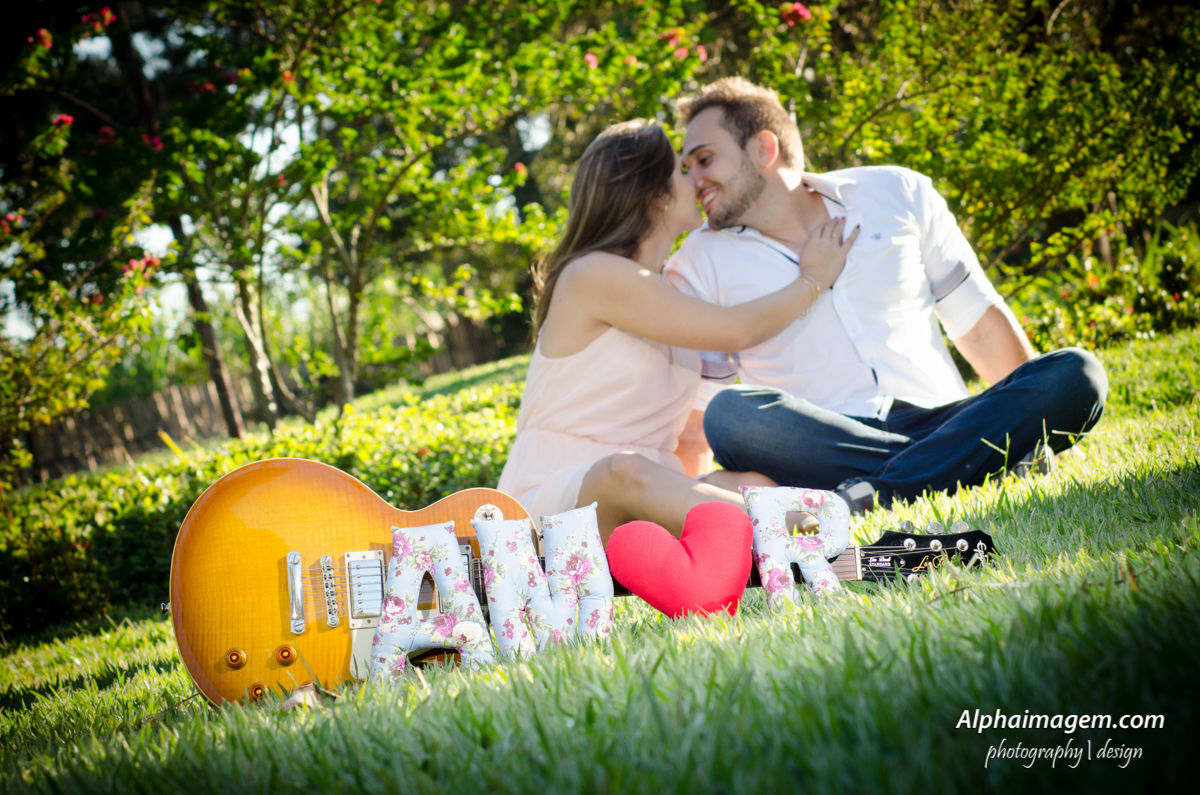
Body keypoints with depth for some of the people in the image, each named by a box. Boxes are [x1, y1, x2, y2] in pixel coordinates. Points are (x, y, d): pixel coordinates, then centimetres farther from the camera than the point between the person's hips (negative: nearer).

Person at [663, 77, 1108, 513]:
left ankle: (868, 493, -35)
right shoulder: (697, 267, 9)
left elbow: (979, 322, 15)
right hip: (820, 447, -2)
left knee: (1076, 374, -21)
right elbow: (696, 418, 8)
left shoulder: (896, 194, 13)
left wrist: (1035, 416, 7)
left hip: (939, 423, 2)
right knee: (732, 415, -33)